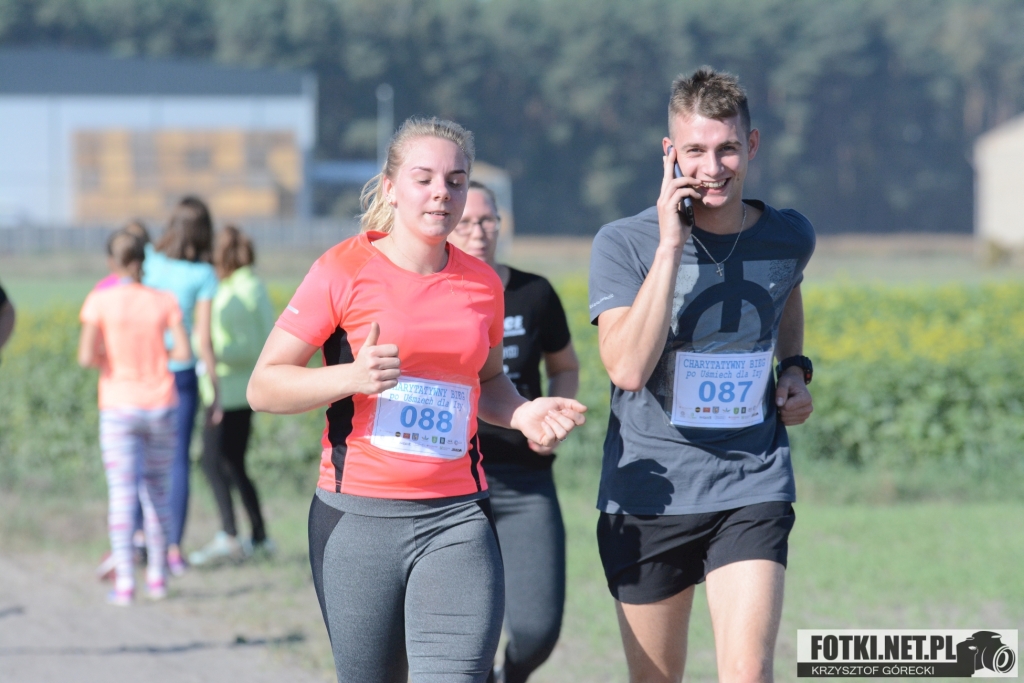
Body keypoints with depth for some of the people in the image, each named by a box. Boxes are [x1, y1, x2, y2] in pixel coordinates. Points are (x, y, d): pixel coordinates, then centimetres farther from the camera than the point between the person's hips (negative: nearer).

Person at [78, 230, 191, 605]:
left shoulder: (100, 301, -7)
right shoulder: (164, 302, -2)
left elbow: (86, 357, -14)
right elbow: (183, 351, -9)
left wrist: (104, 359, 8)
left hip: (118, 409, -2)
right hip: (160, 407, 2)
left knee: (122, 494, -2)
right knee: (157, 492, 14)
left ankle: (124, 583, -7)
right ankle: (156, 575, 16)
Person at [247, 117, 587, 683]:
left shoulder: (482, 285, 8)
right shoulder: (344, 271, -3)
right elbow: (263, 387, -4)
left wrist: (522, 413, 4)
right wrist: (352, 377, -20)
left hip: (456, 519, 2)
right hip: (357, 516, -2)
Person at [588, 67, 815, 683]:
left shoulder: (790, 238, 1)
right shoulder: (624, 244, -10)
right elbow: (628, 368, -24)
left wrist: (796, 369, 7)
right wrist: (670, 245, -24)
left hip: (752, 492, 1)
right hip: (650, 491, -1)